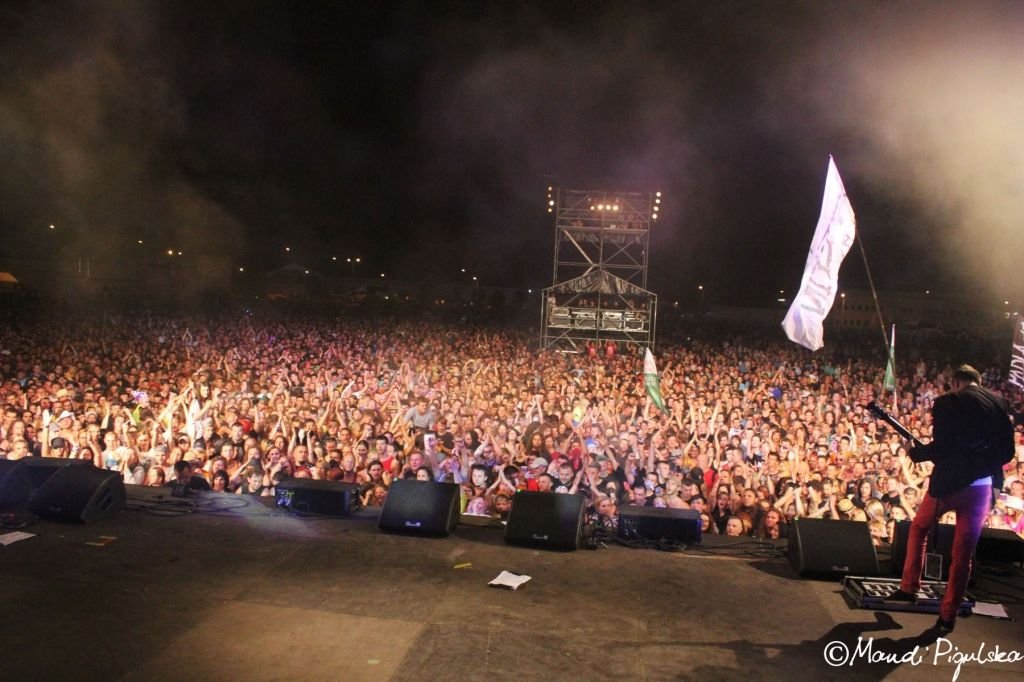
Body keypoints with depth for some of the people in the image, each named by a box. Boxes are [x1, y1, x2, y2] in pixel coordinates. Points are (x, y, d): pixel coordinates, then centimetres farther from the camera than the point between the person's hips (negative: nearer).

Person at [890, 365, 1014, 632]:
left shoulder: (947, 402, -7)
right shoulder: (999, 402, 7)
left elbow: (940, 447, -15)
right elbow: (1008, 450, 7)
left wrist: (914, 451, 4)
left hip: (949, 482, -4)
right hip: (982, 486, 4)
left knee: (919, 528, 22)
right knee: (963, 552, 10)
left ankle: (909, 588, 21)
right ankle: (948, 616, 14)